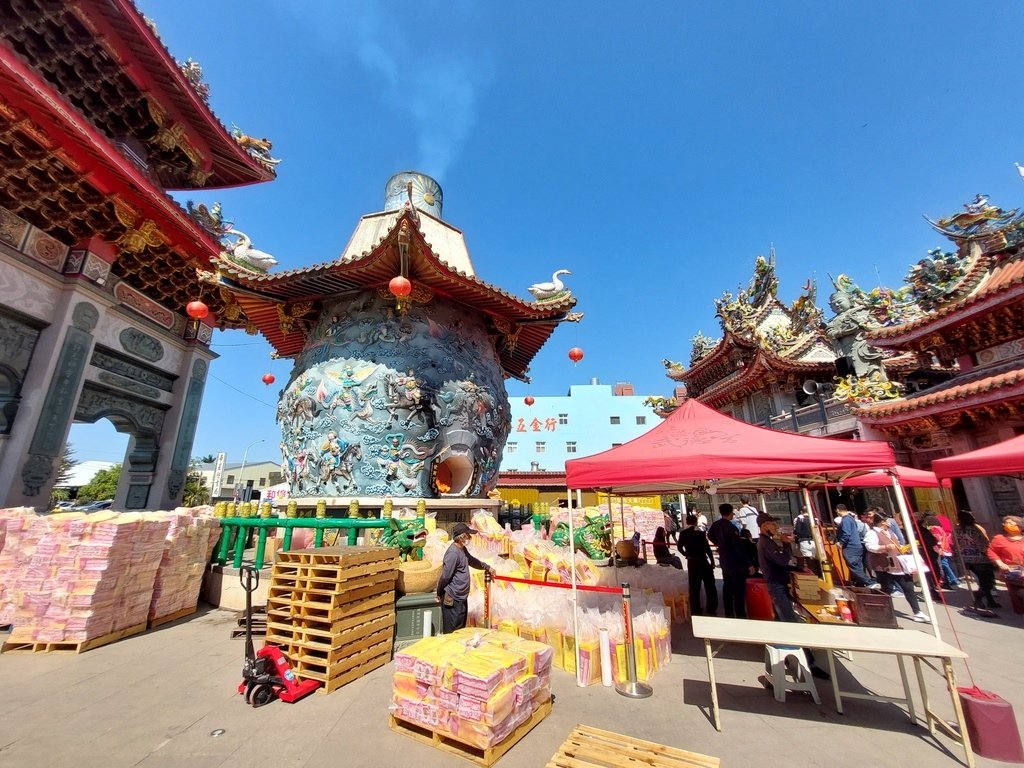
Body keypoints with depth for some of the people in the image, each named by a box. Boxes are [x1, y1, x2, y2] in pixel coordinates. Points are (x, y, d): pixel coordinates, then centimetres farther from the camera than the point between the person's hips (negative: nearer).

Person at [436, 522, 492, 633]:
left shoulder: (463, 549, 7)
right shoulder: (453, 553, -25)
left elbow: (472, 560, 26)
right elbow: (445, 577, -21)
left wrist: (487, 567, 33)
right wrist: (439, 594, -8)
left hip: (462, 598, 10)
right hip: (452, 600, -10)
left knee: (461, 630, 21)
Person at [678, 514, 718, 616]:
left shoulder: (683, 533, -1)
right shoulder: (700, 532, -12)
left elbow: (680, 547, 2)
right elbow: (707, 548, -14)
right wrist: (712, 561, -5)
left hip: (691, 562, 4)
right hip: (702, 561, -3)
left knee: (694, 586, 12)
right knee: (709, 585, 11)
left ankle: (695, 609, 17)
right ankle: (711, 609, 15)